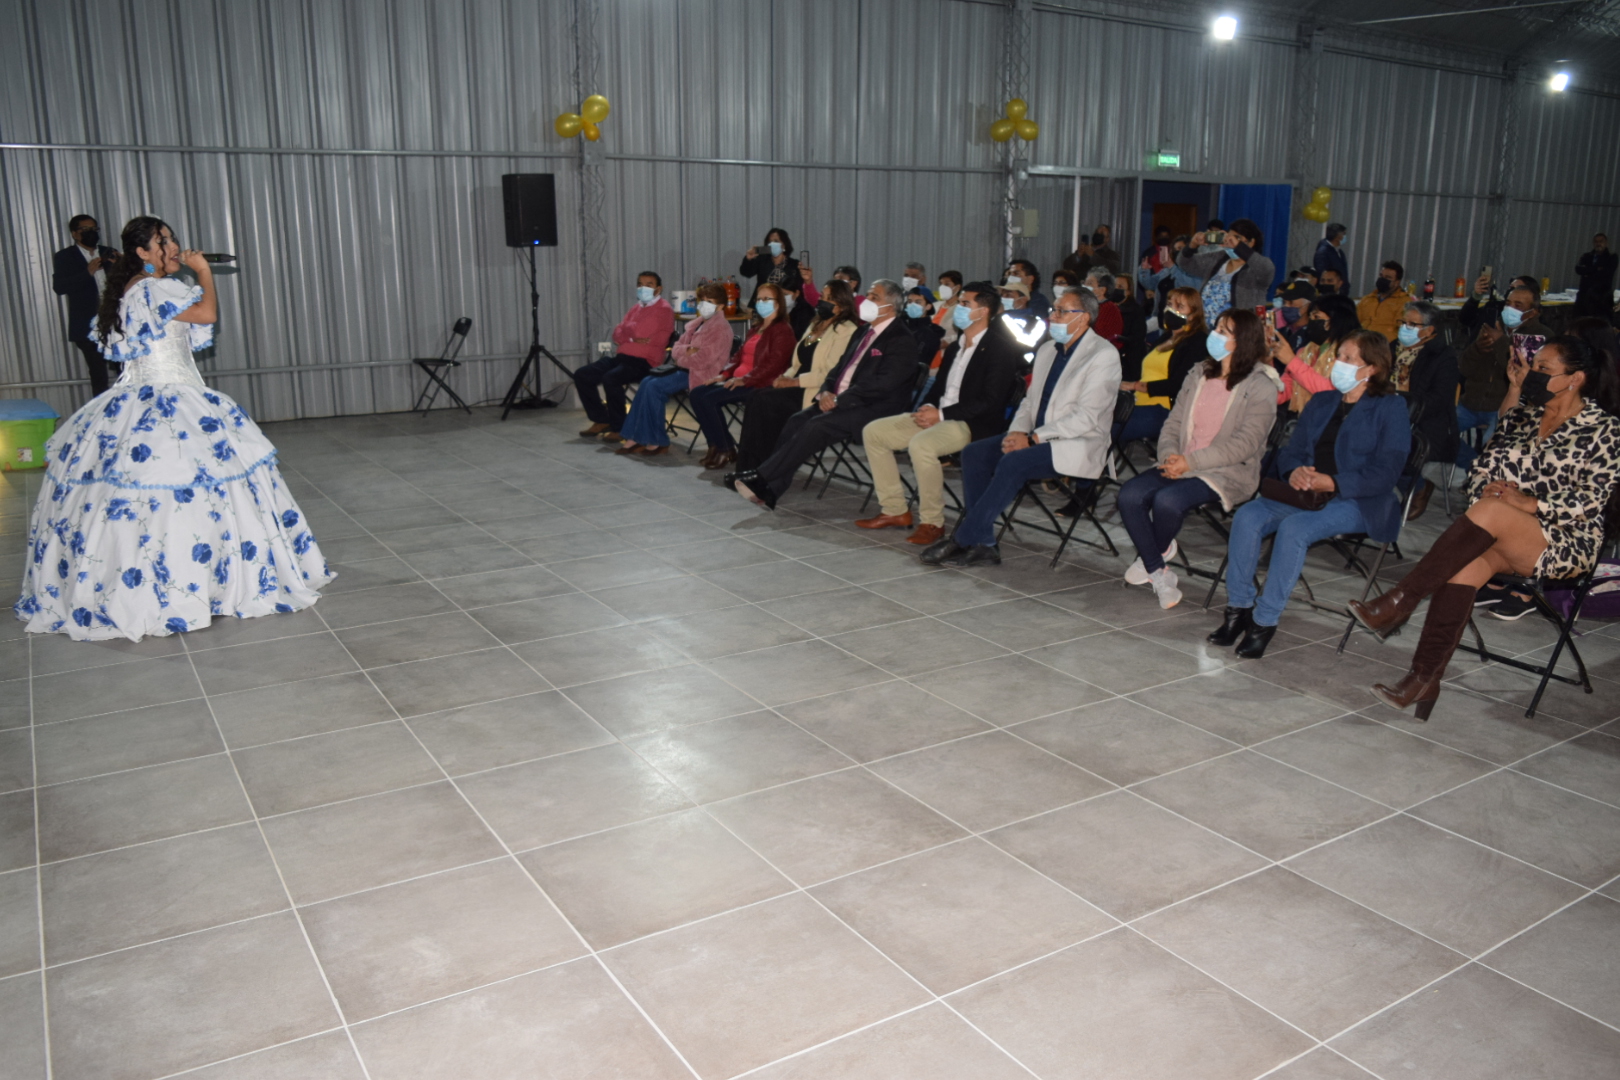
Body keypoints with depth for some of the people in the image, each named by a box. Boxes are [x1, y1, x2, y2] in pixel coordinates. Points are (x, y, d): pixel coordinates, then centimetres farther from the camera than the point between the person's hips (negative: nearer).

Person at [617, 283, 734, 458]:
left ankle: (656, 442, -14)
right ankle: (635, 437, -10)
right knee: (647, 382, -10)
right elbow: (676, 347, 14)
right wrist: (687, 350, -9)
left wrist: (680, 359, -6)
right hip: (683, 368, 9)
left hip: (699, 374, -9)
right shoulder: (697, 323, 18)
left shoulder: (721, 328, -11)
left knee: (654, 386, -22)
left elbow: (702, 360, -19)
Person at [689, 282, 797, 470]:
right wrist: (725, 373, 5)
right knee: (696, 394, -8)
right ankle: (718, 445, -6)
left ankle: (724, 450, -12)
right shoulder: (756, 330, 23)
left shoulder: (783, 330, -5)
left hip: (759, 384, -9)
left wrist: (745, 379, -23)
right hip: (739, 380, 9)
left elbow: (774, 363, -16)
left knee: (708, 398, -23)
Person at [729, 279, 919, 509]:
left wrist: (839, 400, -19)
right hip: (841, 401, 8)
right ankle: (767, 491, -21)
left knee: (816, 426, -27)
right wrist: (826, 392, -1)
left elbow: (882, 384, -18)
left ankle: (761, 477, -25)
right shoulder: (865, 332, 19)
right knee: (798, 420, -15)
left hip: (873, 408, -8)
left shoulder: (902, 340, -8)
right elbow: (840, 367, 21)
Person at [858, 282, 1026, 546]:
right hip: (937, 416, 9)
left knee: (920, 444, -36)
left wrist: (942, 414, -19)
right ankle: (895, 511, 2)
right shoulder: (954, 347, 19)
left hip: (972, 424, -9)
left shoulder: (1000, 348, -9)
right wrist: (926, 408, -2)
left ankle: (932, 522, -20)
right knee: (873, 432, -1)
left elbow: (991, 401, -17)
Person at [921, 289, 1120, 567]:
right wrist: (1017, 431, -4)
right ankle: (982, 543, -14)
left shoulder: (1103, 355, -10)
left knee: (1013, 462, -31)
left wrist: (1033, 438, -20)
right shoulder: (1047, 349, 14)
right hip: (1038, 438, 8)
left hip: (1078, 445, -8)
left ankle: (963, 539, -23)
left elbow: (1086, 418, -18)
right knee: (974, 452, -12)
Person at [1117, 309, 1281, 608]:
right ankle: (1159, 574, -9)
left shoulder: (1261, 387, -6)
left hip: (1229, 472, -6)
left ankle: (1153, 556, 3)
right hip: (1181, 466, 6)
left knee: (1168, 500, -31)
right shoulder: (1199, 375, 15)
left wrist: (1192, 462, -21)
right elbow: (1174, 423, 13)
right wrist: (1169, 457, -9)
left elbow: (1245, 443, -15)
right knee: (1130, 494, -20)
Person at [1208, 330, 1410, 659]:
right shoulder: (1322, 401, 21)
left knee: (1294, 528, -34)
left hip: (1357, 501, -6)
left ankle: (1265, 620, -26)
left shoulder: (1390, 407, 1)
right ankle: (1238, 608, -17)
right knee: (1247, 516, -22)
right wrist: (1295, 471, -8)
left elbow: (1385, 472, -10)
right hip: (1305, 494, 6)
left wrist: (1332, 482, -21)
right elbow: (1292, 450, 17)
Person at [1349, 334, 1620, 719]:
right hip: (1508, 540, 5)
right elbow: (1484, 467, 13)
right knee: (1466, 563, -30)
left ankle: (1399, 601, -35)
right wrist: (1486, 487, -10)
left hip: (1567, 542, -5)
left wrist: (1529, 504, -21)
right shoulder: (1526, 415, 17)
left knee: (1490, 511, -35)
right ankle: (1425, 678, -36)